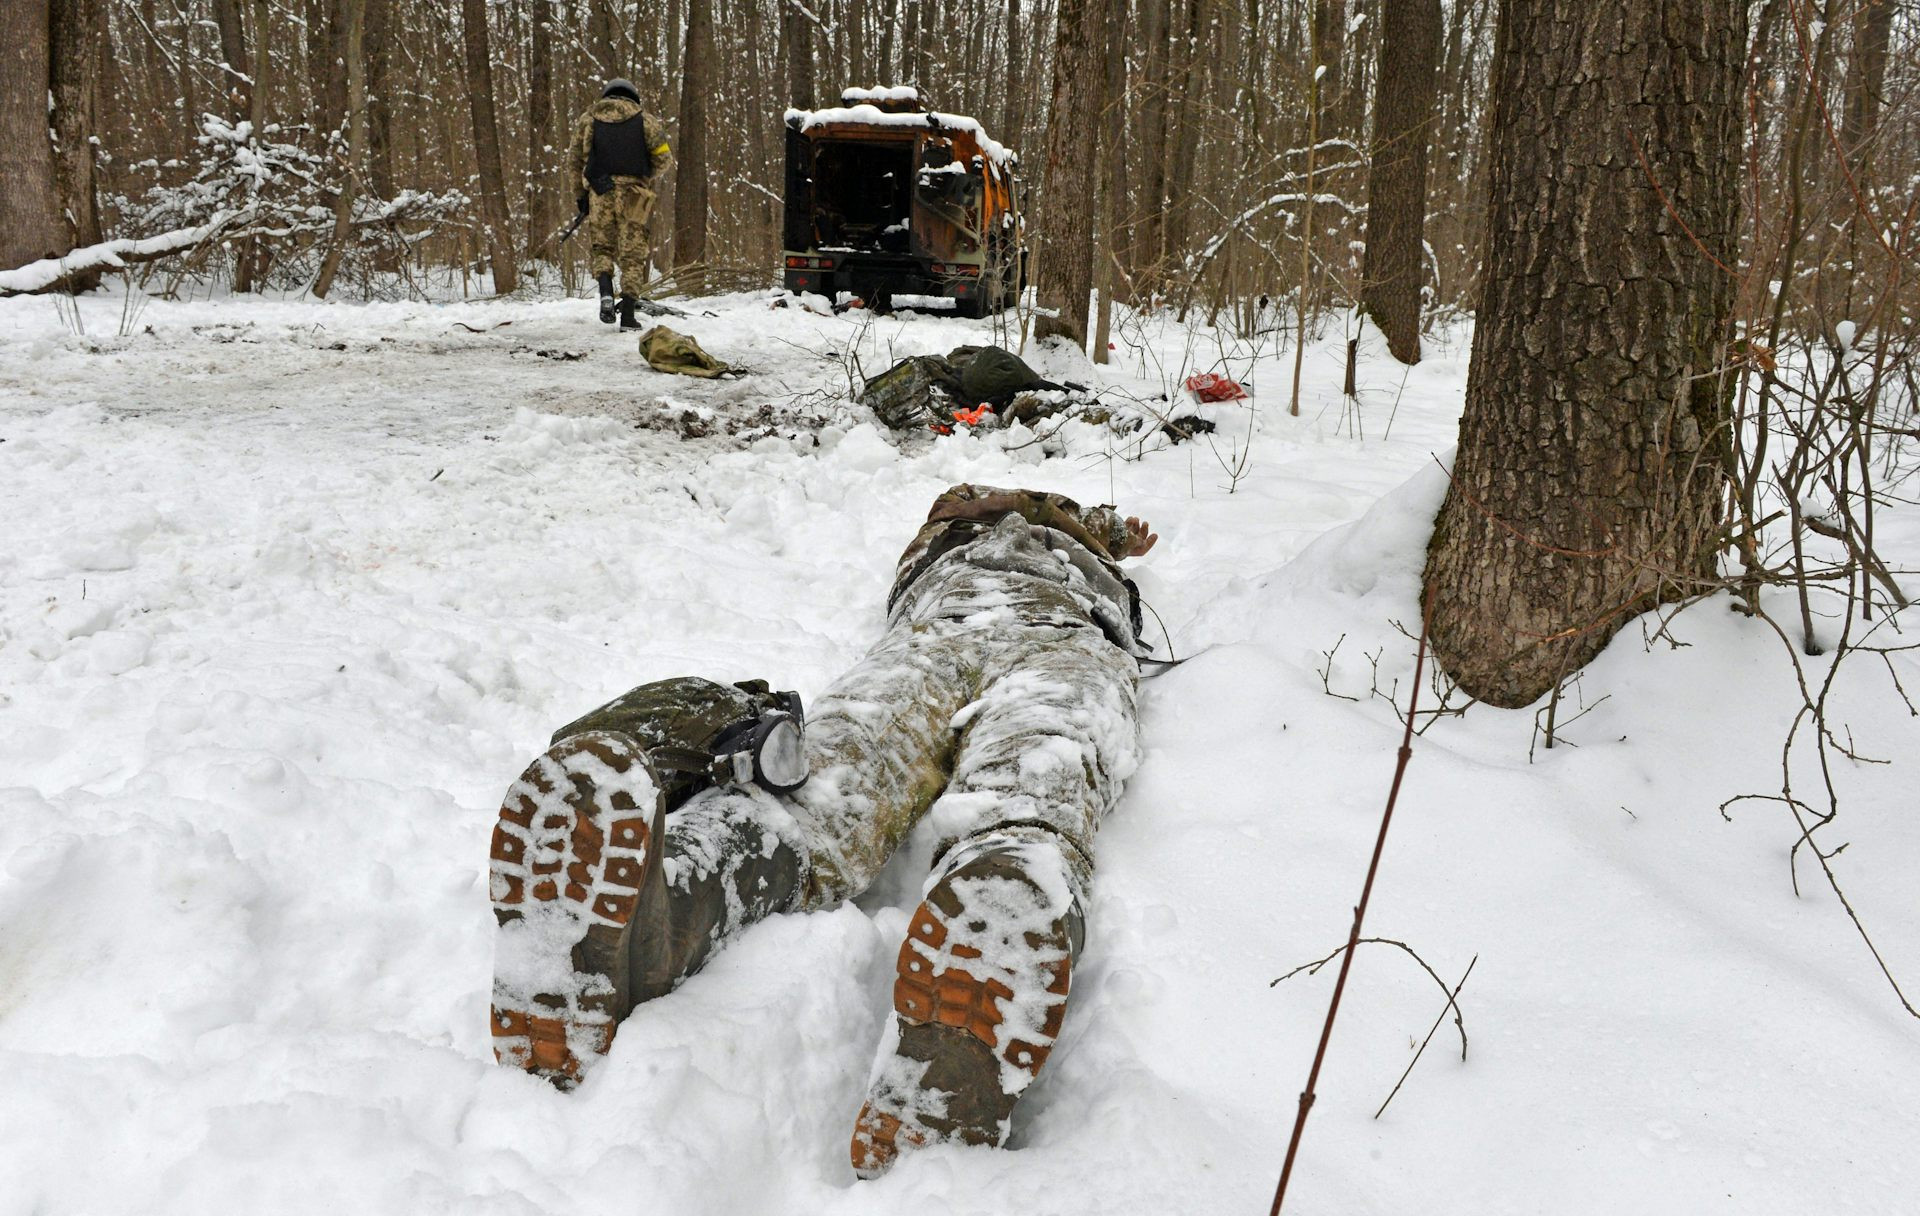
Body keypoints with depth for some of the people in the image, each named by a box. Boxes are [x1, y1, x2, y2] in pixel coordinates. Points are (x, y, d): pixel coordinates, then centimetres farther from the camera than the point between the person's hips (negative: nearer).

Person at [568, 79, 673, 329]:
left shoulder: (587, 119, 12)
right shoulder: (645, 121, 8)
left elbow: (574, 160, 11)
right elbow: (664, 159, 5)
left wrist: (579, 194, 18)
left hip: (599, 193, 1)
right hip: (633, 195, -1)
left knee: (601, 247, 15)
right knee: (632, 254, 4)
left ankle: (605, 289, -13)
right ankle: (628, 315, -1)